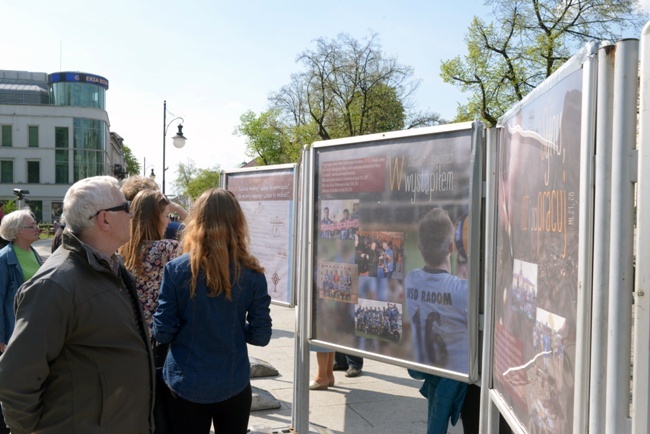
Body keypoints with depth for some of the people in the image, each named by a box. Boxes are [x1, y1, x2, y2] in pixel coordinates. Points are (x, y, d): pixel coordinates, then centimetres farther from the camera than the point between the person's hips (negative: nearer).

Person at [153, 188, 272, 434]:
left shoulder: (176, 269, -12)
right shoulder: (252, 274, -9)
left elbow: (162, 333, -9)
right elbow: (260, 336, -5)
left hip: (185, 385, -1)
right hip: (234, 385, 1)